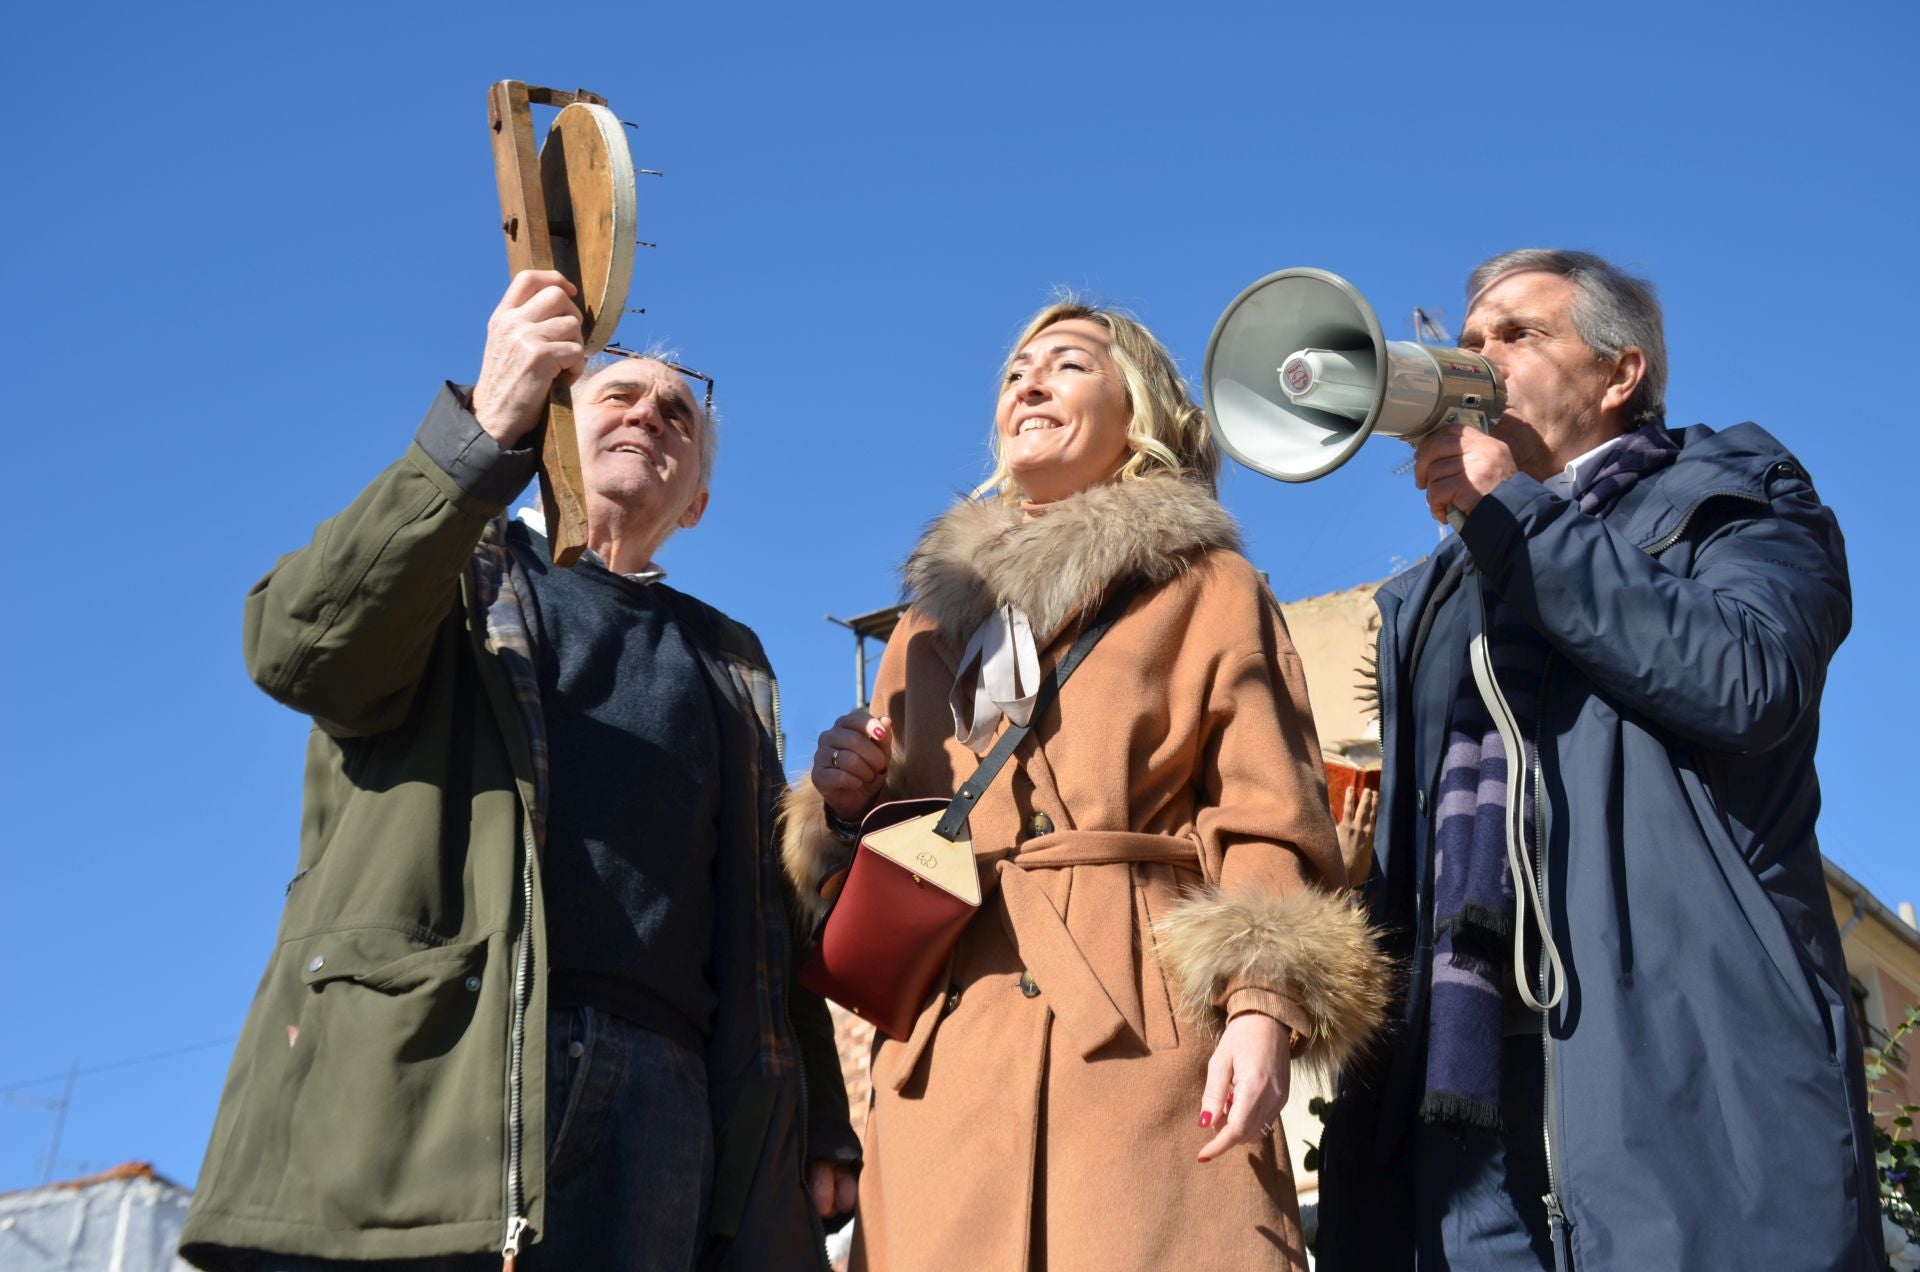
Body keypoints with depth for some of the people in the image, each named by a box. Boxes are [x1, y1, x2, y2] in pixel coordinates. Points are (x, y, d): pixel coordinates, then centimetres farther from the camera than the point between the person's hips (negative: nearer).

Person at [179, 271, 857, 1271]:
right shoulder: (448, 565, 18)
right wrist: (486, 433, -16)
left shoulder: (728, 662, 29)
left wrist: (821, 1120, 12)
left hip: (647, 1101, 3)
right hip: (414, 1067, -3)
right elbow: (299, 649, -6)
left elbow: (762, 906, 23)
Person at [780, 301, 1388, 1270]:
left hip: (1144, 1040, -4)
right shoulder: (937, 612, 25)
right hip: (947, 1054, 4)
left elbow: (1266, 819, 0)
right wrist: (847, 803, 3)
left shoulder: (1207, 588, 13)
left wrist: (1262, 1003, -16)